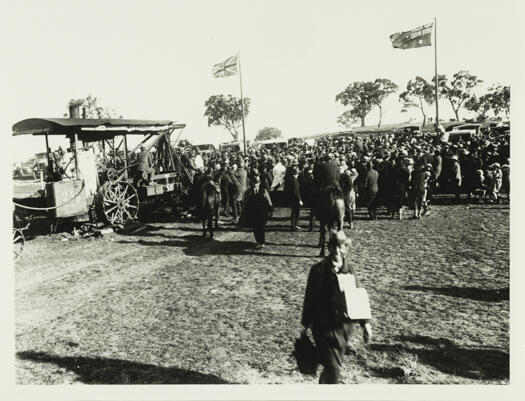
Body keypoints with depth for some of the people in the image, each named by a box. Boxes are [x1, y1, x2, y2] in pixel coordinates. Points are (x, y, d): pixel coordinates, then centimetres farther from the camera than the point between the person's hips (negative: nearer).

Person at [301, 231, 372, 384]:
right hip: (324, 327, -4)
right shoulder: (318, 270, -10)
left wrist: (365, 323, -1)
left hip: (344, 326, 4)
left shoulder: (349, 270, 0)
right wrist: (306, 325, 0)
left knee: (335, 364, 19)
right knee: (333, 368, -8)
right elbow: (310, 298, -4)